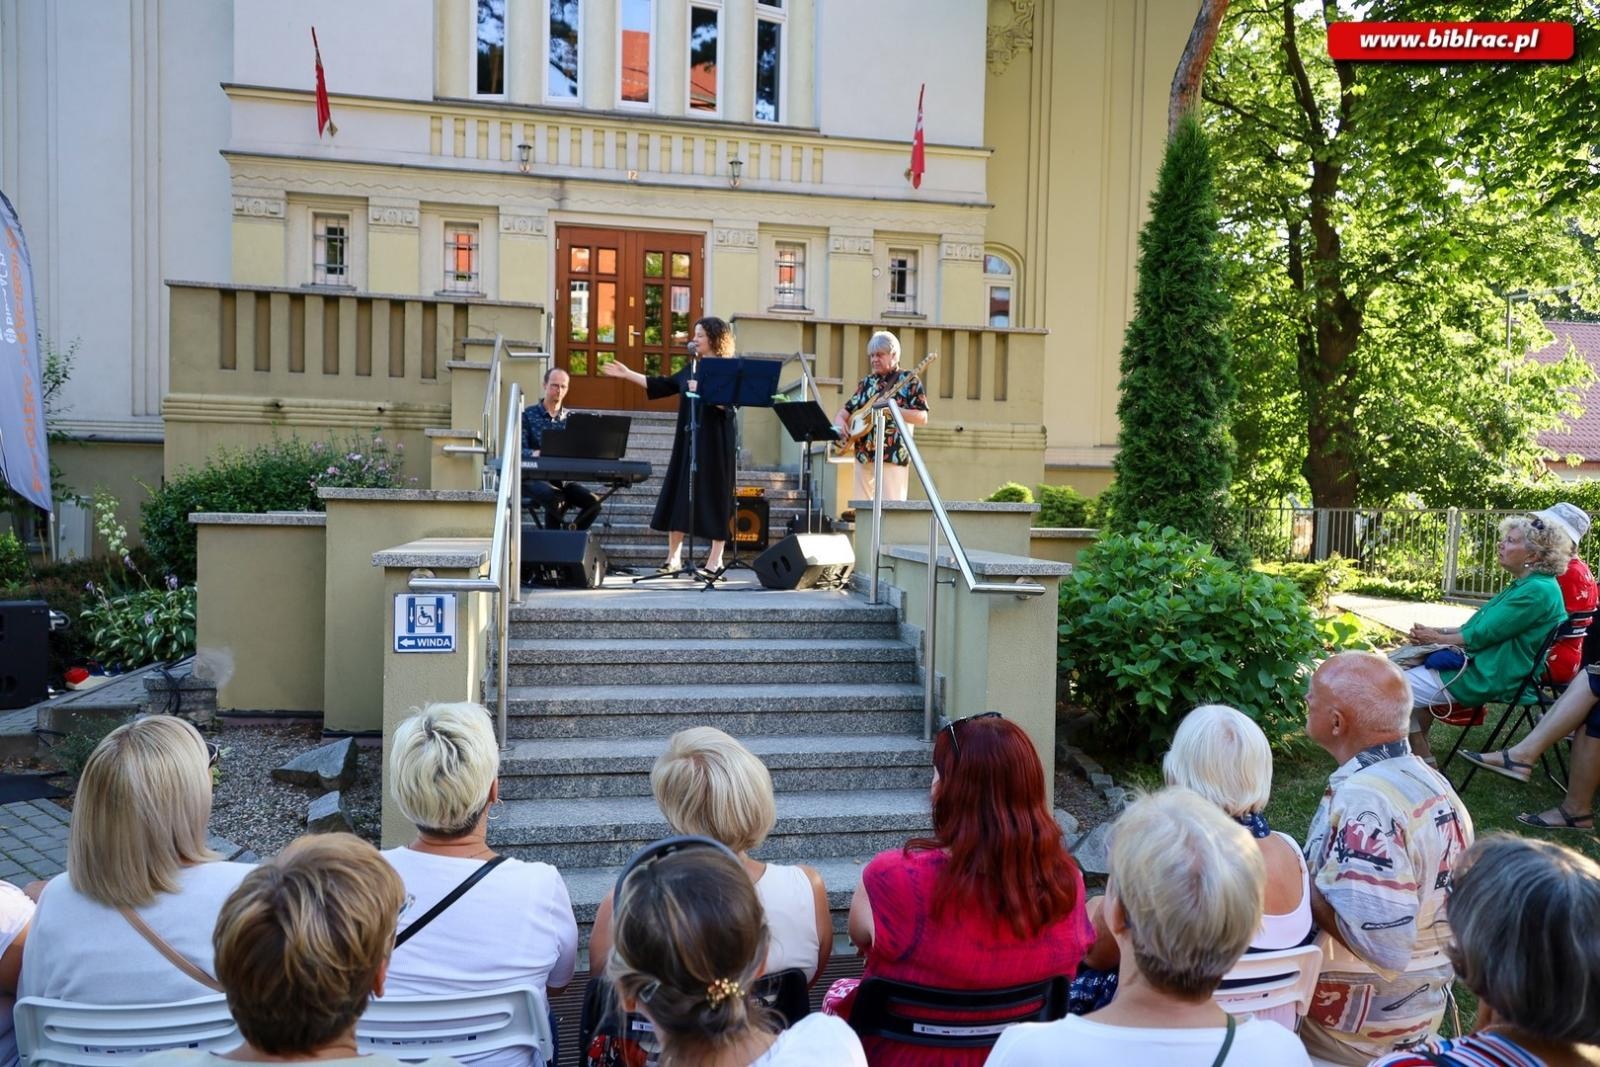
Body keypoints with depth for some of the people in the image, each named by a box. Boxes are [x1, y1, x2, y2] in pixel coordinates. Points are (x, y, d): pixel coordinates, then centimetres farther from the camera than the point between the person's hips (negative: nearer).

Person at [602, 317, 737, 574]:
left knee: (714, 495, -2)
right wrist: (627, 374, 21)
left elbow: (727, 403, -16)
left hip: (714, 443, -7)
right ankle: (674, 557, 12)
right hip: (687, 441, 7)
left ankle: (715, 560, 5)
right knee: (678, 493, 5)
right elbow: (662, 385, 20)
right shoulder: (691, 369, 15)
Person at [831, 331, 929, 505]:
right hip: (863, 455, 6)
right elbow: (846, 410, 18)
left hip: (893, 456, -6)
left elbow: (922, 418, -7)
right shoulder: (866, 382, 16)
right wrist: (839, 420, -5)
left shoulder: (909, 381, 0)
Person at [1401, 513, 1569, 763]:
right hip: (1479, 662, 11)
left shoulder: (1537, 591, -19)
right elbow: (1479, 626, 17)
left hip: (1490, 678, -11)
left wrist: (1438, 638, -5)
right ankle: (1418, 747, 12)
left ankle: (1422, 757, 4)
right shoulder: (1525, 585, 13)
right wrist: (1438, 631, 5)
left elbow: (1482, 635, -19)